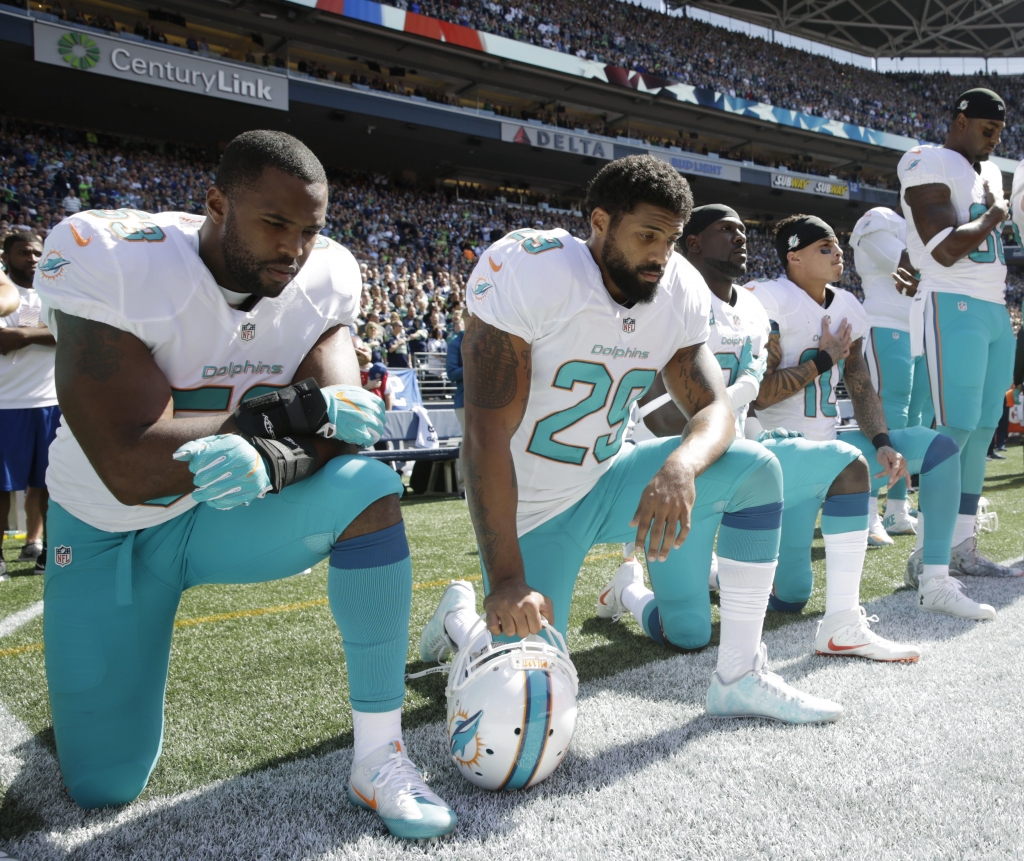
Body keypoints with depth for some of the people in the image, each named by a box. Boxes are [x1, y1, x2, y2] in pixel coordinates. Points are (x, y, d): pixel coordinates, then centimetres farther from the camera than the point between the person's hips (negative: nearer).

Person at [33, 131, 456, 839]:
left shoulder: (324, 280, -12)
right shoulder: (110, 262, -25)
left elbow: (338, 428, -20)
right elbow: (131, 469, -32)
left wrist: (273, 462, -42)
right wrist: (292, 408, -30)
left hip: (230, 514, 2)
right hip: (112, 532, -2)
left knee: (369, 490, -29)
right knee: (105, 785, 2)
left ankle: (379, 759, -18)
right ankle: (95, 680, 39)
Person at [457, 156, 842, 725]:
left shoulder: (679, 292, -5)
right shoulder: (529, 270, -24)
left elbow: (716, 409, -9)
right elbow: (487, 435, -28)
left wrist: (680, 466, -35)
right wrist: (506, 582, -33)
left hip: (608, 480, 5)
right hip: (532, 508, -5)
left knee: (754, 469, -13)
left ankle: (741, 678, -3)